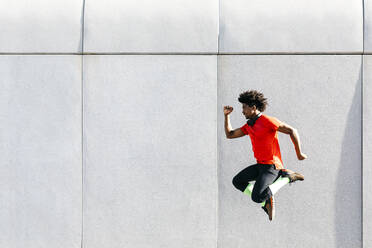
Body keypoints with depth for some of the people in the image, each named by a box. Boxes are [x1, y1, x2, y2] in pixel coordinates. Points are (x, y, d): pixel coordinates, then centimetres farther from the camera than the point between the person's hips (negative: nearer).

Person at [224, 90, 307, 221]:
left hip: (271, 166, -9)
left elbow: (292, 131, -14)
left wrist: (299, 154, -10)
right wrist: (226, 115, 11)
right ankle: (266, 201, 11)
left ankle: (286, 177, -5)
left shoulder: (267, 121, -15)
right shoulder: (248, 125, 12)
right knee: (237, 181, 14)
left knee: (256, 197, -22)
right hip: (260, 165, 9)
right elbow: (230, 134, 21)